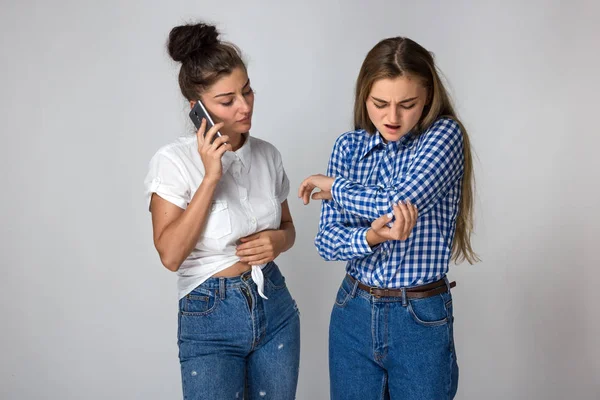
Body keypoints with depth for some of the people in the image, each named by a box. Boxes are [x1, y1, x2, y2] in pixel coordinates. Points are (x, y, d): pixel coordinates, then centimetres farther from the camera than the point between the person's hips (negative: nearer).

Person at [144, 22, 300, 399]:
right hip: (209, 317, -4)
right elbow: (171, 254, -20)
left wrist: (277, 240, -10)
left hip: (276, 307, 5)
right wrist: (210, 176, -24)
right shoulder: (174, 160, -14)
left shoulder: (268, 154, 0)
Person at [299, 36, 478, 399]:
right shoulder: (348, 147, -1)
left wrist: (333, 186, -10)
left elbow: (401, 203, -26)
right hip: (353, 313, 4)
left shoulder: (445, 135, -11)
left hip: (422, 319, -3)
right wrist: (371, 237, -25)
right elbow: (327, 241, -4)